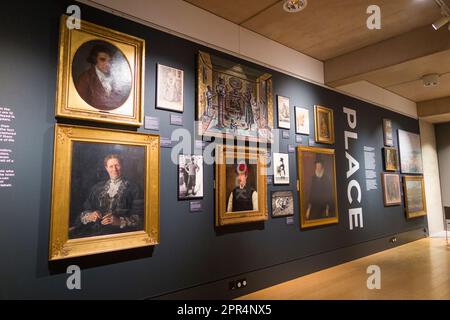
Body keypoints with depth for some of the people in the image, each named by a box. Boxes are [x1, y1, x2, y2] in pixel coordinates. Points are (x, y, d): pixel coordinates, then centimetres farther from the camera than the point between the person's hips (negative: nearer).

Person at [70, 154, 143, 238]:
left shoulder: (133, 188, 4)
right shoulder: (97, 188, 18)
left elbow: (138, 217, -3)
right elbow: (84, 211, 16)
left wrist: (119, 221, -19)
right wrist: (89, 216, -8)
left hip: (118, 230, -4)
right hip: (94, 228, 4)